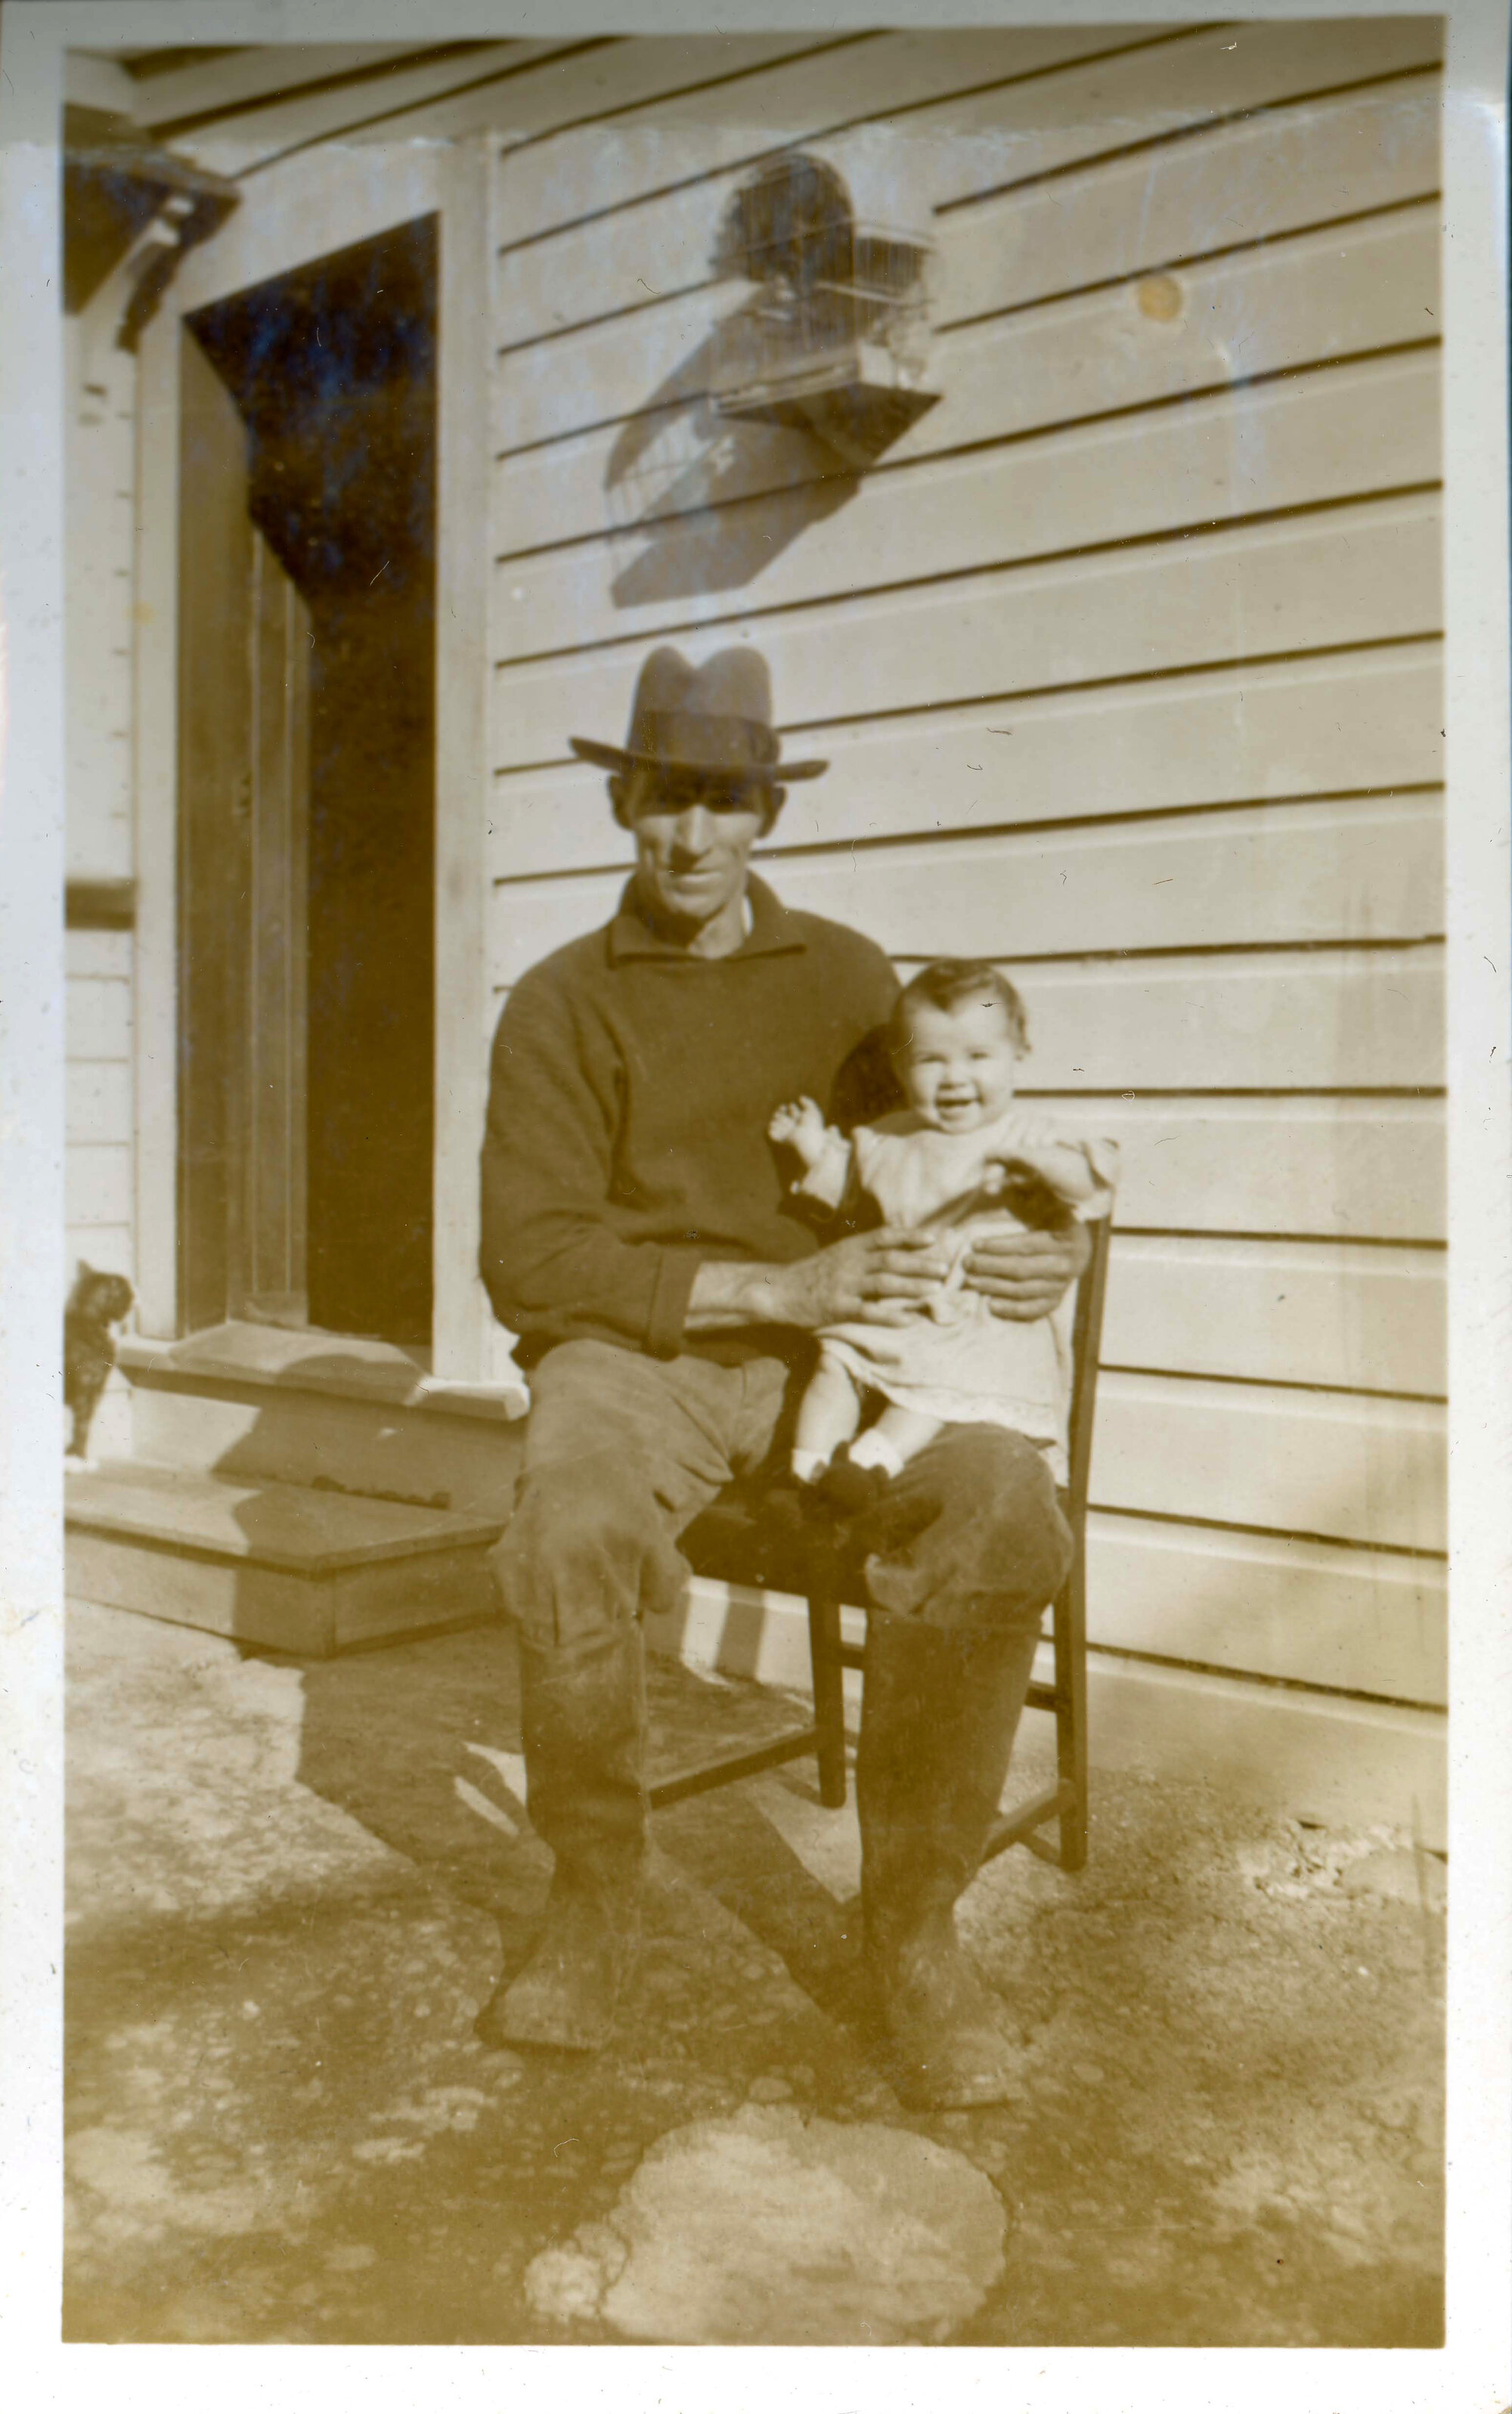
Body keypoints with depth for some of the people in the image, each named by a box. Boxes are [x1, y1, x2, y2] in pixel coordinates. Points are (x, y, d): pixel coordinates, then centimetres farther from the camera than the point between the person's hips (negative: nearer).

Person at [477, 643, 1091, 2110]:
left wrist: (1055, 1243, -5)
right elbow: (530, 1257, -4)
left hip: (834, 1350, 2)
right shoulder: (562, 1006, 6)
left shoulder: (845, 975, 15)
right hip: (637, 1346, -1)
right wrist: (767, 1286, -16)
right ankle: (593, 1903, -7)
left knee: (1000, 1505, -30)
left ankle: (914, 1921, -11)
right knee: (571, 1533, -35)